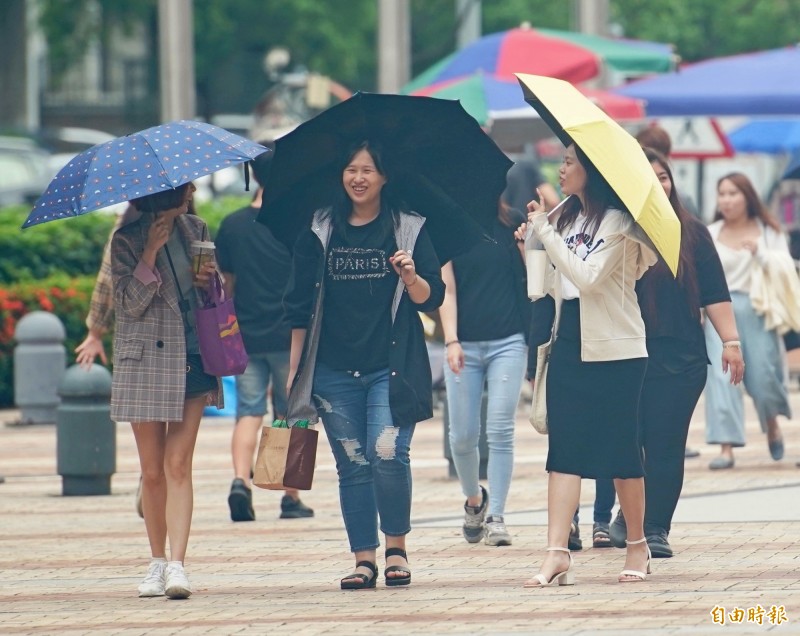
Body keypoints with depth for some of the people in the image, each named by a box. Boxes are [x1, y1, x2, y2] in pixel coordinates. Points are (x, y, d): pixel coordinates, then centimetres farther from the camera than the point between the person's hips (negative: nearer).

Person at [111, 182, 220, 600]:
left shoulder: (195, 230, 9)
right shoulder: (127, 241, -3)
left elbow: (215, 292, 20)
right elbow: (128, 302, -12)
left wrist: (210, 280, -3)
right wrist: (151, 252, -20)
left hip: (192, 361, 2)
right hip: (146, 365, -2)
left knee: (178, 465, -7)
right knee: (152, 472, 4)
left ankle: (177, 565, -14)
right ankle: (158, 561, 17)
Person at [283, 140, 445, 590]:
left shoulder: (408, 229, 4)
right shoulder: (320, 232, 9)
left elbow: (432, 299, 3)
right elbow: (300, 304, 11)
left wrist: (411, 276, -18)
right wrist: (294, 367, 8)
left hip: (391, 365, -2)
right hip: (335, 370, 2)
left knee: (388, 454, -16)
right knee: (352, 464, 2)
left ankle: (397, 548, 0)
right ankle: (364, 559, 7)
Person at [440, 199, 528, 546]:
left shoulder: (513, 224, 5)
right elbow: (446, 289, 1)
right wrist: (451, 341, -8)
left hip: (508, 342, 0)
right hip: (465, 345, 0)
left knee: (500, 432, -6)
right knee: (463, 436, 2)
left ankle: (496, 518, 0)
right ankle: (474, 498, 29)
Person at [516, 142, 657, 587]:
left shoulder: (617, 223, -10)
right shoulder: (569, 219, 12)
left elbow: (588, 278, -20)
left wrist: (545, 232, -17)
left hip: (615, 350, -7)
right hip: (570, 346, 7)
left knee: (620, 449, 1)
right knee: (565, 449, -3)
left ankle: (638, 546, 17)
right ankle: (558, 554, -10)